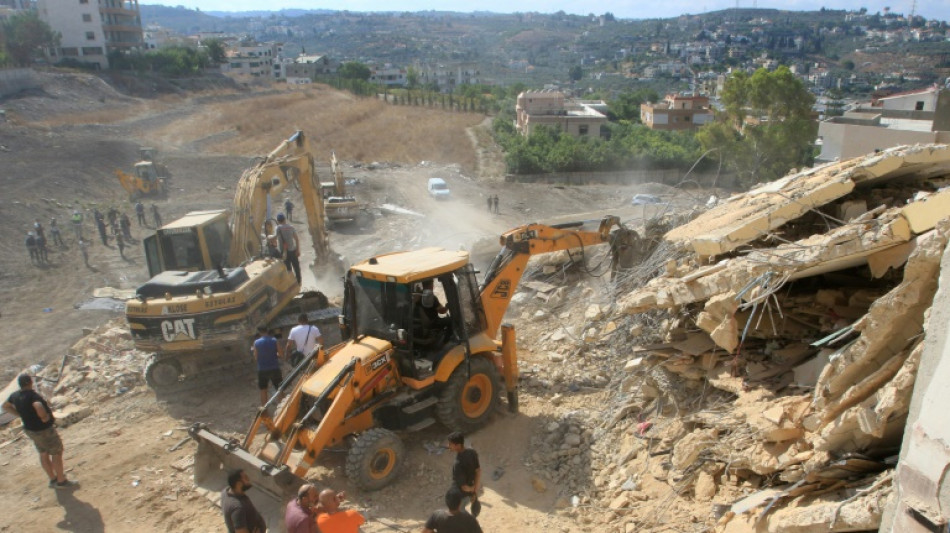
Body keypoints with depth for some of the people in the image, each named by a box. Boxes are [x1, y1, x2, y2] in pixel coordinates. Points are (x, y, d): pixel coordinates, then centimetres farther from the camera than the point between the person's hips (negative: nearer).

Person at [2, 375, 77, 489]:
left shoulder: (15, 396, -3)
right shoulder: (32, 395, -29)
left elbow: (5, 406, 17)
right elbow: (38, 406, -49)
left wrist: (22, 414, 14)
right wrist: (44, 416, -29)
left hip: (30, 429, 8)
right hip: (44, 430, -8)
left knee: (44, 453, 22)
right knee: (57, 453, 7)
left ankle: (53, 479, 37)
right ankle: (61, 481, 19)